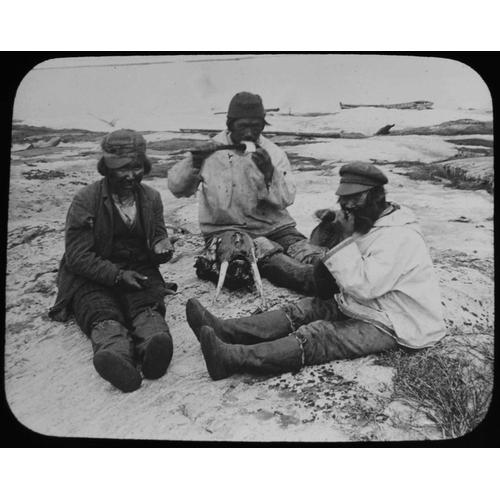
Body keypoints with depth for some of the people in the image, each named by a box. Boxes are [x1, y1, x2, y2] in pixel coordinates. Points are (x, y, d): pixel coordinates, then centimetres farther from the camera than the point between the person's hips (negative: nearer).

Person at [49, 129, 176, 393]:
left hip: (138, 270, 3)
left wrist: (162, 246, -7)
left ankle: (152, 347, -63)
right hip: (92, 276, -3)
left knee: (147, 305, -32)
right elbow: (77, 256, -10)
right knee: (103, 314, -35)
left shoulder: (151, 197, 7)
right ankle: (115, 353, -66)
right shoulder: (85, 200, -7)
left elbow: (158, 235, 20)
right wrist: (117, 274, -23)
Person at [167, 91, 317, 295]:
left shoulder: (273, 152, 7)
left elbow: (286, 199, -4)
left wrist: (269, 172, -21)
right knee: (265, 254, -35)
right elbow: (176, 188, -1)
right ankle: (314, 279, -57)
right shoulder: (212, 151, 4)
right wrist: (194, 162, -18)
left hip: (273, 227, 4)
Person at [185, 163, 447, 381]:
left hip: (391, 327, -9)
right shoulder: (368, 224, 10)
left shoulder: (398, 237, -20)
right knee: (304, 309, -7)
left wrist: (345, 239, -23)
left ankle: (233, 357, -38)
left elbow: (364, 286, -26)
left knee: (318, 336, -25)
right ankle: (224, 330, -17)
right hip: (362, 309, 9)